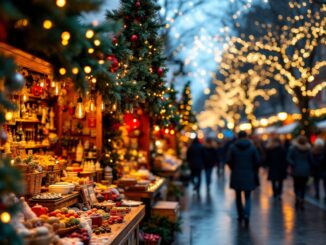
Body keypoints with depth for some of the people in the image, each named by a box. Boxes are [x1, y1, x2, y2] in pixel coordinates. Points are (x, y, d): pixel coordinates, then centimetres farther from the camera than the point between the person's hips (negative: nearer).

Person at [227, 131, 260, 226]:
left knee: (238, 196, 16)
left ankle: (240, 216, 21)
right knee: (248, 197, 6)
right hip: (249, 176, 0)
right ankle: (246, 214, -15)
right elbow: (257, 161, -4)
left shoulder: (233, 147, -4)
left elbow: (229, 161, -6)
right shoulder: (252, 147, -3)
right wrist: (254, 172, 13)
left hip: (236, 176, 0)